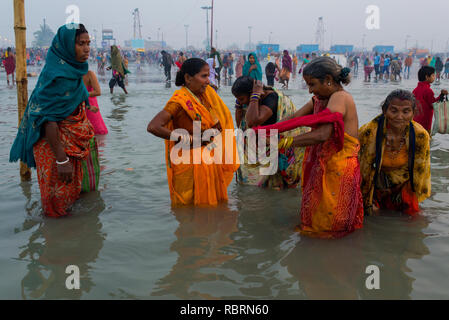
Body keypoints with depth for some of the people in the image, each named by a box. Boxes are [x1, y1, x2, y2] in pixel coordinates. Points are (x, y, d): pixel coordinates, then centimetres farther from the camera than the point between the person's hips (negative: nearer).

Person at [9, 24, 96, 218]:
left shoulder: (72, 70, 3)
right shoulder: (58, 76, -26)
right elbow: (48, 119, -28)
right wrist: (61, 159, -29)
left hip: (72, 142, 9)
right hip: (55, 143, -9)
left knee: (72, 187, 24)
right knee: (59, 196, 7)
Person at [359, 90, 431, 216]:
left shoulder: (421, 135, -21)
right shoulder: (369, 132, -28)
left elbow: (419, 170, -4)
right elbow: (363, 169, -16)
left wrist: (406, 195, 3)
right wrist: (367, 201, -9)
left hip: (404, 186, 2)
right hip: (375, 185, -2)